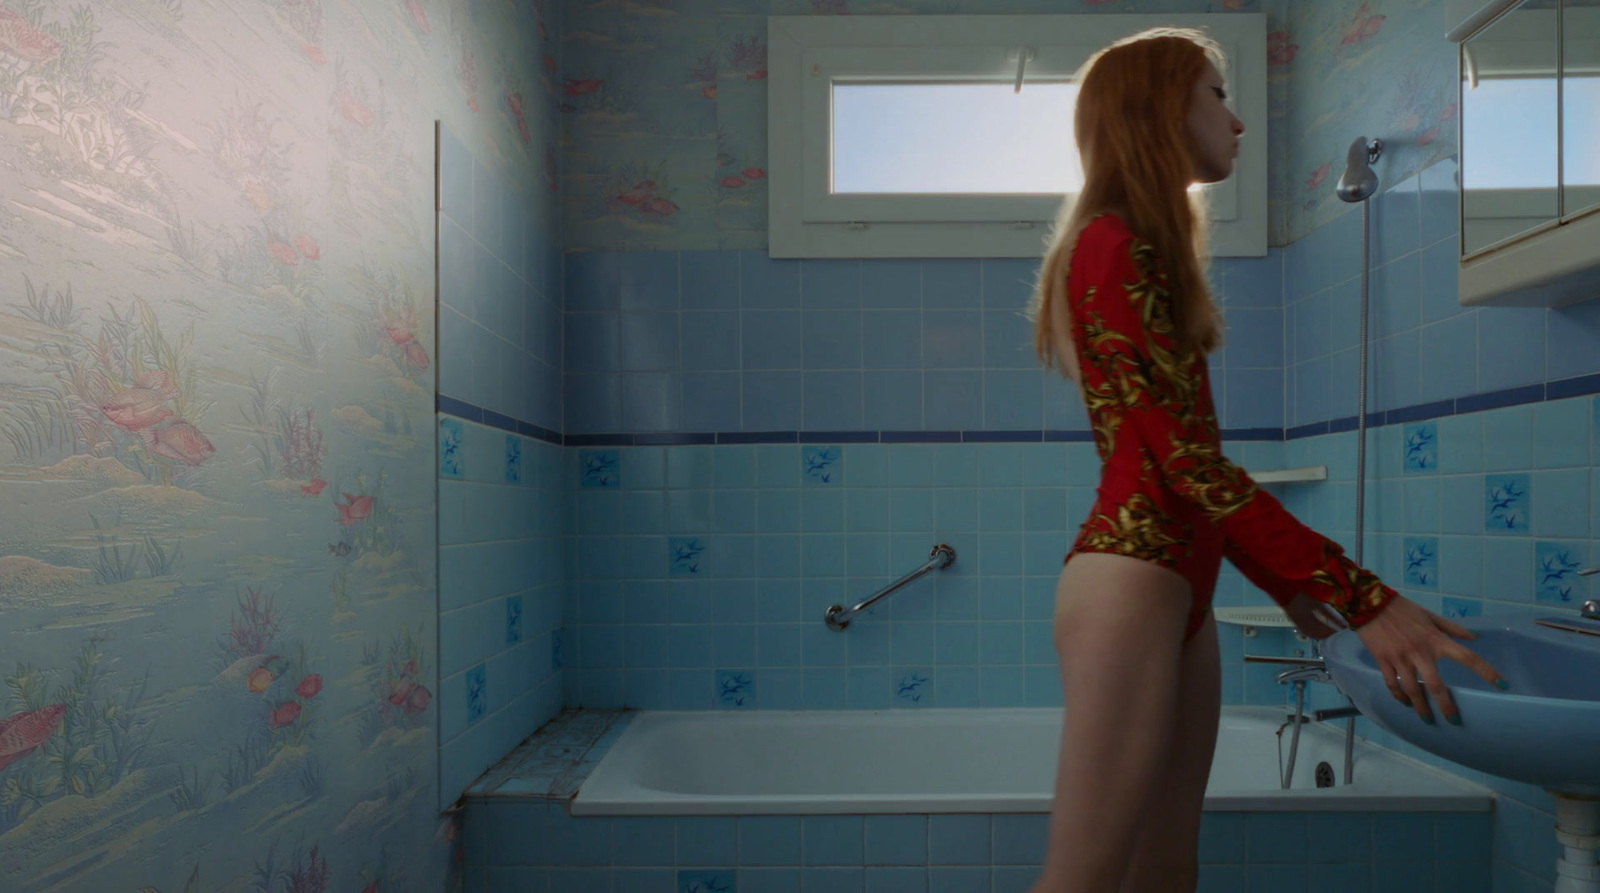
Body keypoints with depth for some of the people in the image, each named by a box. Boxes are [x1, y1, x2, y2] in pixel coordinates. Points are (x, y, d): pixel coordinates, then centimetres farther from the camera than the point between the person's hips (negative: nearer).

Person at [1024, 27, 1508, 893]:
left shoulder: (1143, 252, 20)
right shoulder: (1115, 246, -9)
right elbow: (1189, 460, -16)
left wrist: (1283, 580, 21)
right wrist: (1361, 595, -15)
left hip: (1180, 582, 10)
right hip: (1131, 578, -10)